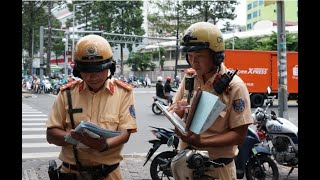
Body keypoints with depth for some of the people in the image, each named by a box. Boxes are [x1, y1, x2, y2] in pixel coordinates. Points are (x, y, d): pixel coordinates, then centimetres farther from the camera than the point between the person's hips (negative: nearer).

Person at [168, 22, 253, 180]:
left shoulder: (234, 86, -15)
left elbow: (239, 135, -17)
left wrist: (201, 142, -27)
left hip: (217, 167, -4)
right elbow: (173, 111, 9)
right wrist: (177, 111, -15)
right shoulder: (189, 78, 1)